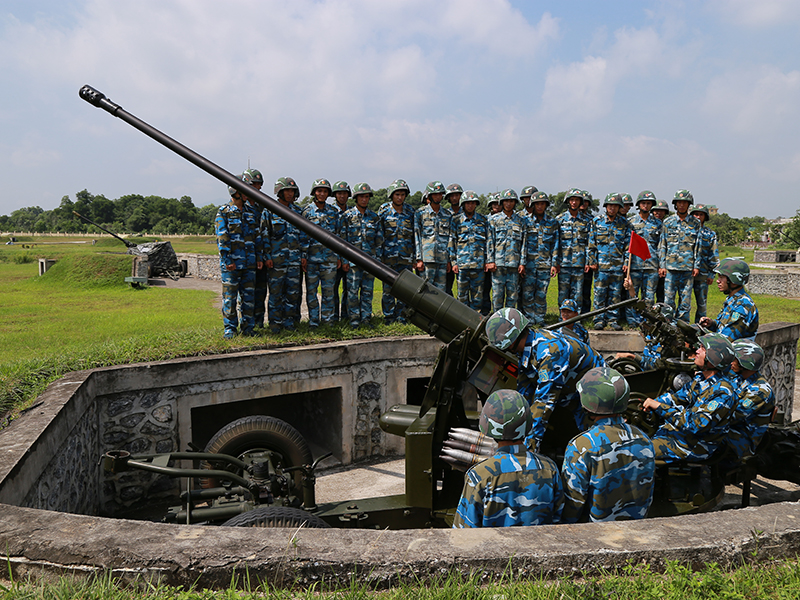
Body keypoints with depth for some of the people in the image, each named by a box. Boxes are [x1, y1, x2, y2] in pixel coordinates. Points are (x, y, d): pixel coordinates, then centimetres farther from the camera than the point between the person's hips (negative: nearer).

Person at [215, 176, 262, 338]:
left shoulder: (250, 213, 16)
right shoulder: (223, 212, -1)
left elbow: (257, 237, 18)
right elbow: (222, 238, -8)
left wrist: (259, 257, 10)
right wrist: (227, 260, -14)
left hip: (249, 263, 5)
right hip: (231, 263, -5)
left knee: (248, 296, 7)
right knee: (229, 296, 0)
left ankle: (248, 327, 15)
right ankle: (230, 328, 8)